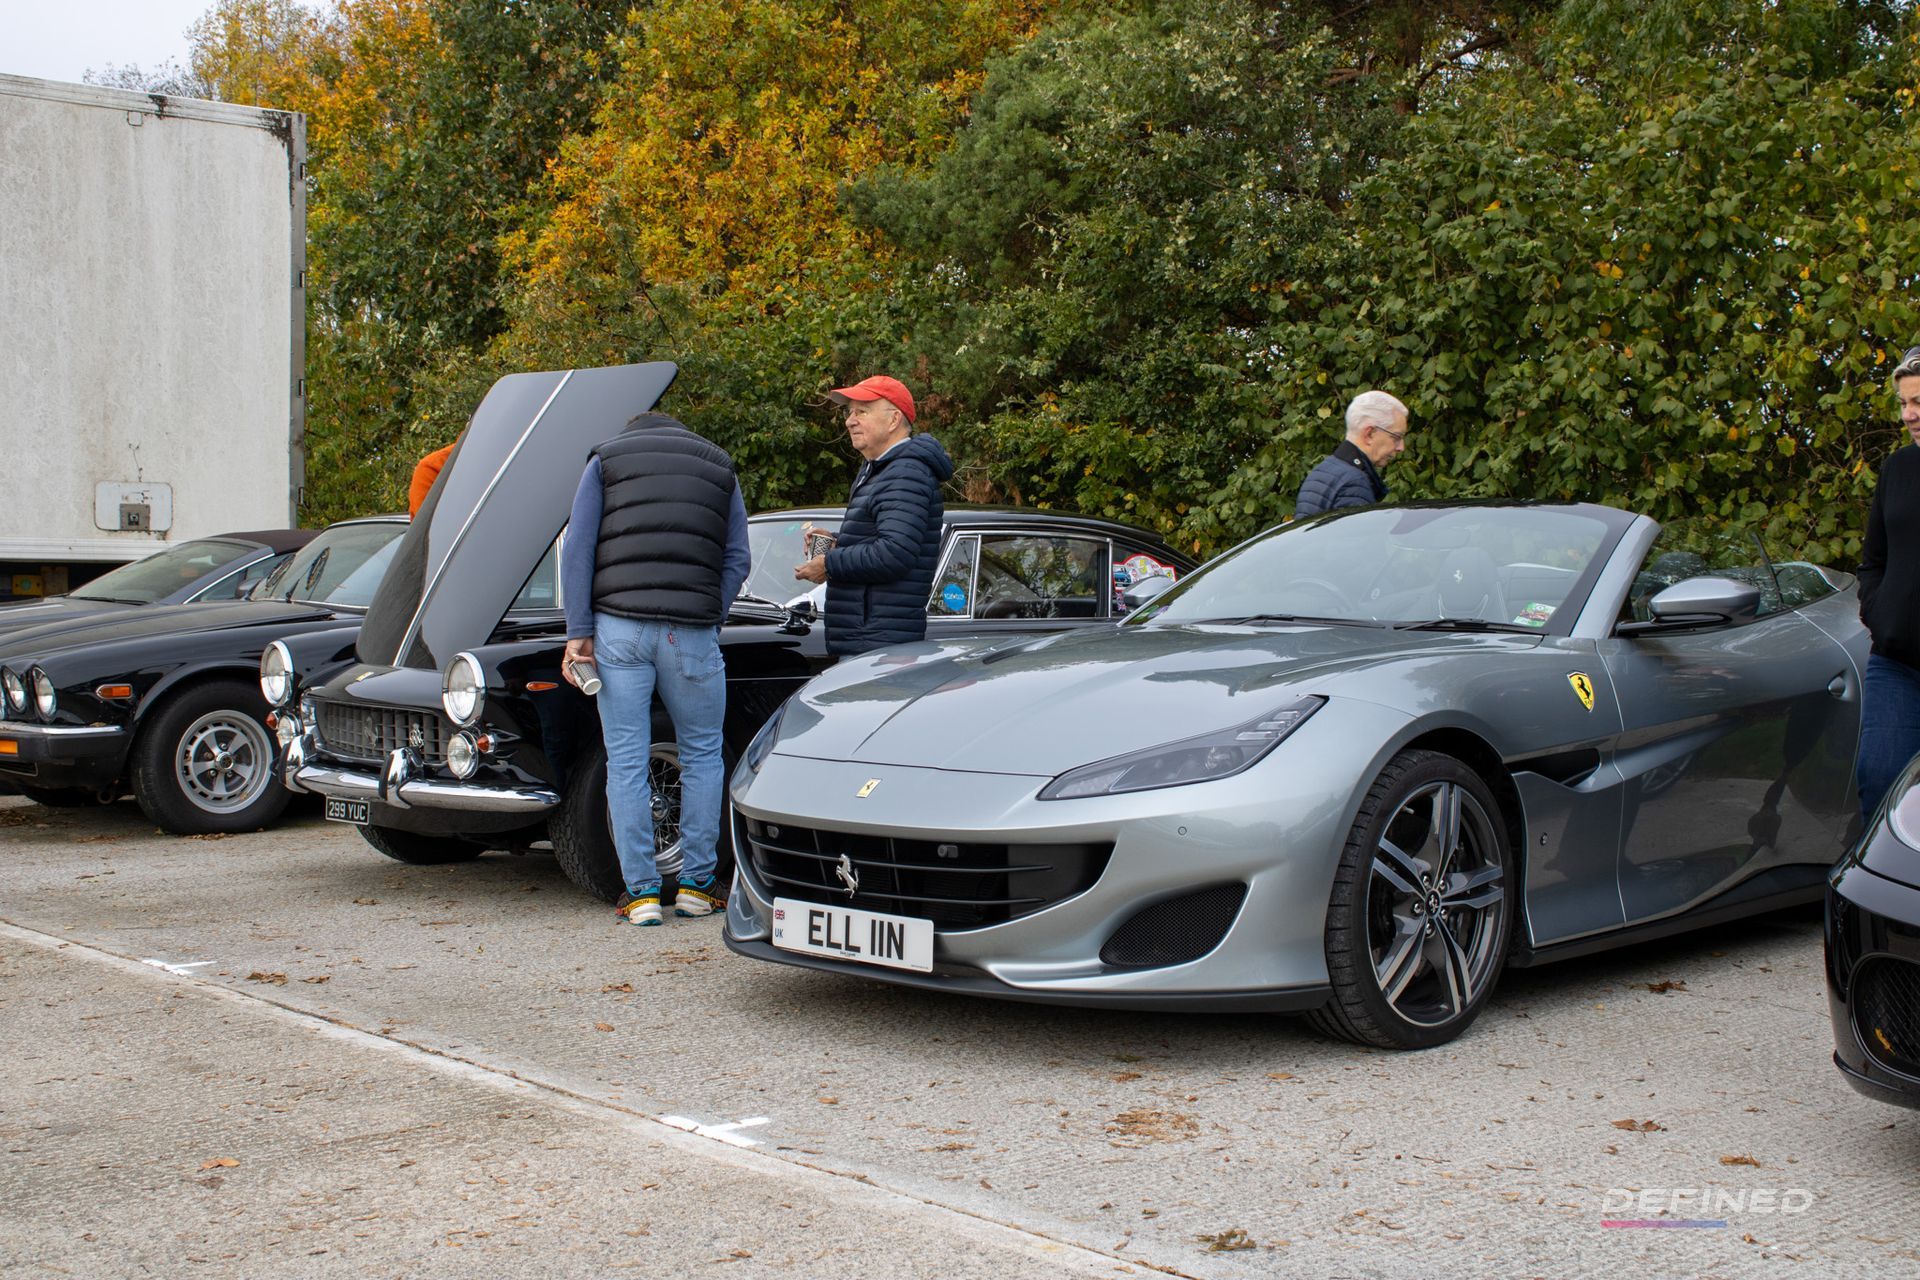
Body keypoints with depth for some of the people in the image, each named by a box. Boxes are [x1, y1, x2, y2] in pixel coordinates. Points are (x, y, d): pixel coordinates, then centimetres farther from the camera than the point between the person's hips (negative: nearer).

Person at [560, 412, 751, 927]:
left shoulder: (604, 461, 15)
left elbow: (577, 549, 2)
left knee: (625, 760, 4)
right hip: (691, 633, 1)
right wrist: (708, 619, 10)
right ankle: (697, 884, 14)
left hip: (618, 628, -1)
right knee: (701, 754, 14)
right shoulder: (720, 467, 20)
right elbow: (737, 560, 9)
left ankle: (641, 891, 5)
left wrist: (579, 632, -1)